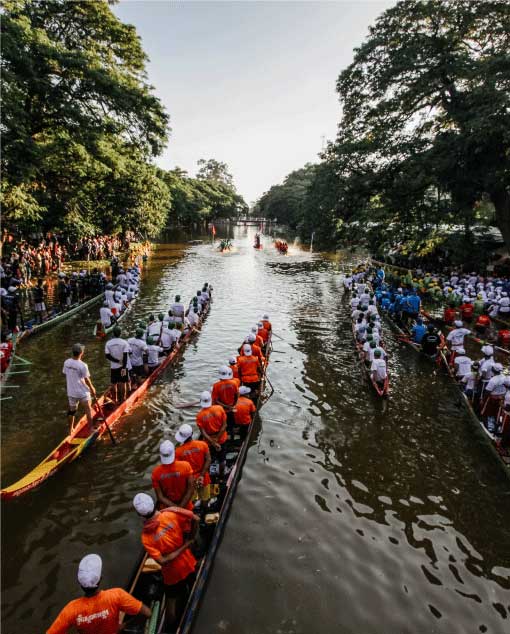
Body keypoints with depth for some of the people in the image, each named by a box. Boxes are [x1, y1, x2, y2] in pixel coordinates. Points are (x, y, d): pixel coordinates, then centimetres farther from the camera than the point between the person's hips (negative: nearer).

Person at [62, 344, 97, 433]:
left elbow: (65, 374, 6)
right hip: (83, 392, -5)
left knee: (71, 411, 19)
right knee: (88, 409, 11)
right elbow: (87, 380, -15)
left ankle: (70, 429, 31)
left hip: (71, 392, 5)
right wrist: (92, 389, 1)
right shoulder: (83, 365, -23)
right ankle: (91, 428, 19)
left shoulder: (66, 362, -7)